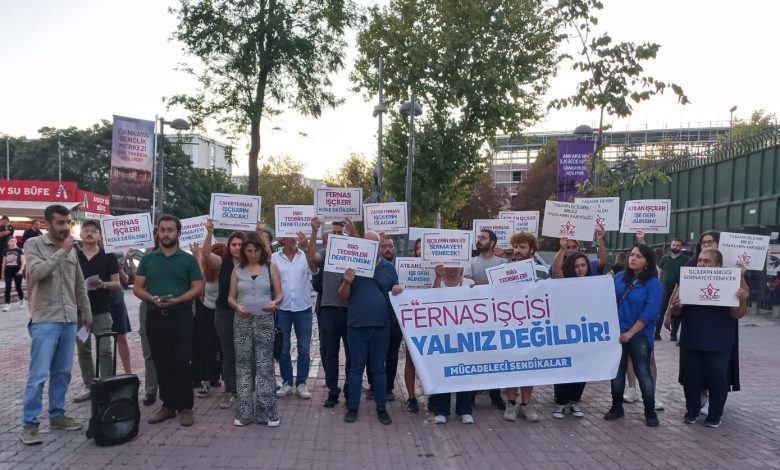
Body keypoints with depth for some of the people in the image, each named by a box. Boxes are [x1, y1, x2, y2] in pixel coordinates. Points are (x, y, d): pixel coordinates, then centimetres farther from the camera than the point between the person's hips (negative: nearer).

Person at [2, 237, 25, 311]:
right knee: (7, 287, -4)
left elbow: (23, 261, -6)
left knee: (18, 287, 6)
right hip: (8, 270, 3)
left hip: (17, 270, -3)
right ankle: (7, 304, -3)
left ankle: (22, 300, 32)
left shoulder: (19, 250, -3)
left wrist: (21, 270, -18)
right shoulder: (6, 251, 8)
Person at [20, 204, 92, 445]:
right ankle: (29, 424, 6)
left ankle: (57, 415, 25)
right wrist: (62, 251, -18)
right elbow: (36, 272, -22)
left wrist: (86, 312, 20)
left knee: (62, 373, 13)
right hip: (44, 321, -5)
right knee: (38, 375, -4)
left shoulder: (71, 249, 11)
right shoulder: (34, 244, -4)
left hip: (68, 320, 6)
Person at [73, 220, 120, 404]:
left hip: (102, 310, -3)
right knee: (83, 350, 10)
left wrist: (103, 284, -18)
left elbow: (116, 283, 1)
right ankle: (88, 386, 21)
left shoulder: (108, 256, 0)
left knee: (105, 350, -2)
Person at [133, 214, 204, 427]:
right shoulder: (148, 259, 10)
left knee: (182, 363, -3)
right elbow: (137, 287, 7)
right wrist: (152, 298, -13)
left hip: (181, 317, -3)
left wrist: (177, 300, -18)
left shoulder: (188, 259, 2)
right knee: (161, 363, 9)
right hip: (155, 317, 3)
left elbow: (198, 287, -3)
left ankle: (185, 407, 7)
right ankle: (168, 405, 20)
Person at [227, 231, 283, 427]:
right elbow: (230, 297, 7)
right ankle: (243, 413, 12)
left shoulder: (271, 267, 3)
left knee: (264, 365, -1)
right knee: (243, 365, 5)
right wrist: (237, 307, -14)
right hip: (242, 321, 2)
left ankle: (268, 412, 6)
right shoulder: (237, 270, 7)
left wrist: (274, 303, -19)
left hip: (264, 320, -2)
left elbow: (279, 294, 2)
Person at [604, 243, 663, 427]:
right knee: (617, 372, 12)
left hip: (639, 335, -4)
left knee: (643, 373, 3)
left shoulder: (654, 284, -9)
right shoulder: (619, 277, 5)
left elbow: (650, 312, -15)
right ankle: (616, 407, 25)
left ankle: (650, 412, 18)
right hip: (616, 333, 4)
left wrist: (630, 333, -17)